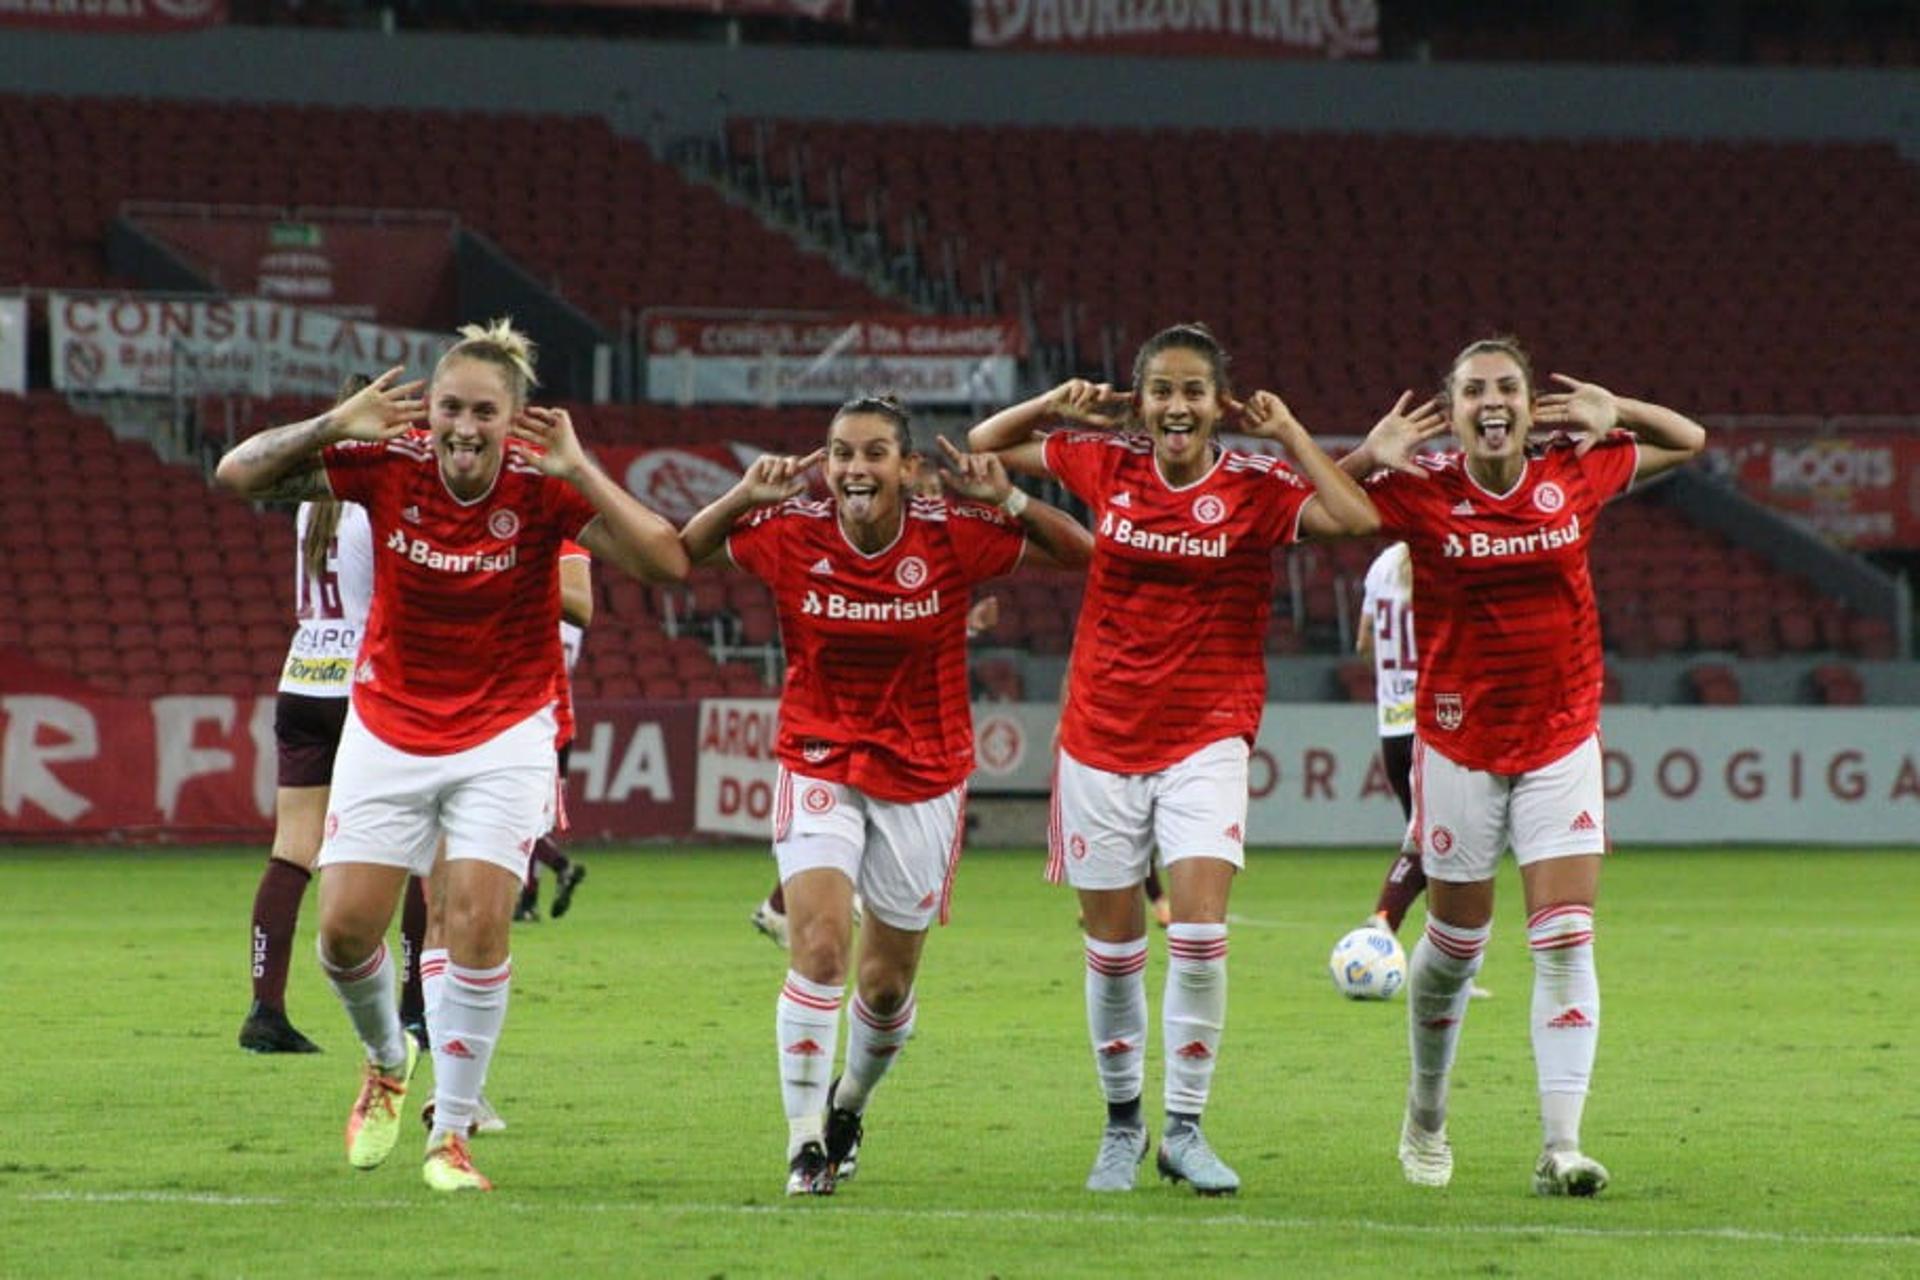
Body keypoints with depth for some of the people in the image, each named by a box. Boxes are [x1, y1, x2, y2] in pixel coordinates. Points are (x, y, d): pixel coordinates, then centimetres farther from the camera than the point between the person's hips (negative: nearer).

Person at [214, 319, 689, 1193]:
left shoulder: (545, 487, -17)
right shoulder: (386, 465, -13)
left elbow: (666, 562, -26)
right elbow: (238, 474, -15)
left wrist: (579, 471, -32)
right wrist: (336, 426, -28)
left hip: (504, 736, -2)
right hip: (388, 728, 2)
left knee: (478, 919, -15)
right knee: (346, 927, -3)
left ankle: (452, 1134, -1)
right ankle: (387, 1063, 30)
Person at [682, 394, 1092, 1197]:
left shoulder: (951, 537, -10)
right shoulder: (790, 536, -9)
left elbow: (1081, 553, -3)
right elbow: (686, 550, 3)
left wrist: (1009, 501, -20)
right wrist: (743, 497, -15)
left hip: (924, 778, 1)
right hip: (818, 764, -1)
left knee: (887, 981, 9)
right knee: (818, 943, -21)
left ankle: (849, 1103, 40)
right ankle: (805, 1141, -13)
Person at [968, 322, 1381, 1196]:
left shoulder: (1255, 487, -5)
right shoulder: (1105, 466, 3)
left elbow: (1357, 518, -21)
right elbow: (984, 445, 15)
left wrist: (1287, 433, -13)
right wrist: (1063, 404, -1)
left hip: (1206, 739, -2)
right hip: (1102, 737, 2)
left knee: (1199, 932, -16)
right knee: (1112, 944, 7)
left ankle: (1185, 1130, -3)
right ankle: (1122, 1124, 25)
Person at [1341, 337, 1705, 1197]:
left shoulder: (1575, 476, -1)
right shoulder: (1420, 493, -7)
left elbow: (1689, 442, 14)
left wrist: (1610, 413, -4)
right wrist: (1369, 455, -17)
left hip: (1561, 743, 1)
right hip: (1459, 745, -1)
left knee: (1566, 941, -11)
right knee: (1456, 943, 10)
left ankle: (1560, 1147, -14)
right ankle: (1425, 1118, 34)